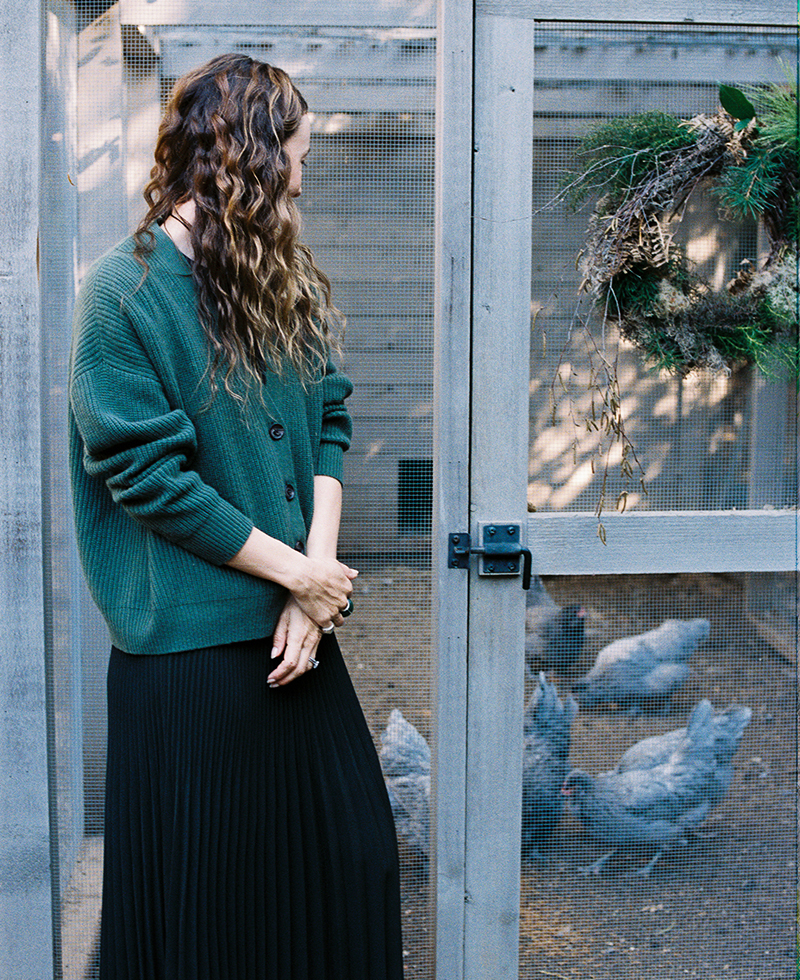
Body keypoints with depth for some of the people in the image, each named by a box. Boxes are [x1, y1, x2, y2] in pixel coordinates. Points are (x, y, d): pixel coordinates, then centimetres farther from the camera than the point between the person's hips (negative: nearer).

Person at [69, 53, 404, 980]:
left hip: (296, 628, 7)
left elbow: (329, 424, 4)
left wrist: (314, 581, -9)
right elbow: (150, 478, -15)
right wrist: (298, 573, -12)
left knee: (353, 855, 14)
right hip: (188, 650, -6)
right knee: (205, 903, 7)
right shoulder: (123, 293, -12)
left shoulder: (288, 282, 10)